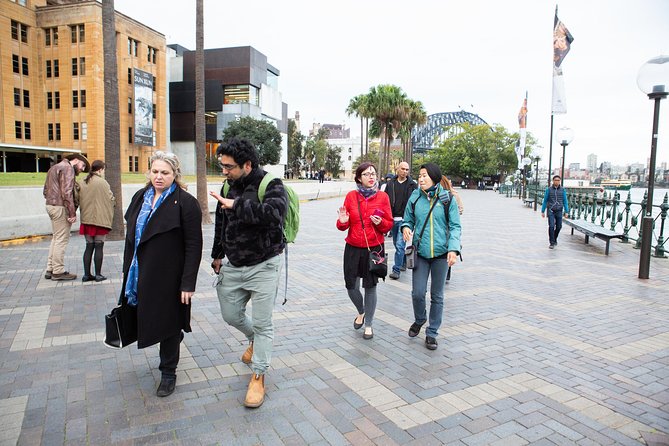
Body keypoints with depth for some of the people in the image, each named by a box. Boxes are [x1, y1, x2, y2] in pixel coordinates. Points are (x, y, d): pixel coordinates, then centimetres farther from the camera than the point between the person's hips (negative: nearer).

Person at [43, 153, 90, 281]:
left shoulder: (54, 167, 22)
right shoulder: (67, 168, -10)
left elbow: (45, 190, 23)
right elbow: (67, 192, -19)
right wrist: (72, 213, -19)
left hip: (51, 205, 10)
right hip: (61, 208, -10)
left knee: (56, 238, 16)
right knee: (61, 239, -4)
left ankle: (50, 269, 20)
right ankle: (58, 271, 0)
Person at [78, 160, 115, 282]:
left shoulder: (83, 183, 5)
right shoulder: (102, 182, -13)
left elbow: (79, 200, 11)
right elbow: (110, 199, -9)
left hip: (86, 219, 6)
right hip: (100, 219, -5)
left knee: (89, 246, 12)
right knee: (99, 247, 2)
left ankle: (86, 274, 14)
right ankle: (98, 274, 6)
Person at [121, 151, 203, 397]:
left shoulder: (186, 202, -14)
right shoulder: (140, 197, 7)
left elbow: (193, 246, -15)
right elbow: (131, 235, 15)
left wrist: (188, 283, -18)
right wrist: (127, 269, 14)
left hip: (168, 275, -6)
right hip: (141, 273, 6)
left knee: (167, 323, 6)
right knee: (149, 318, 18)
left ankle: (168, 372, 26)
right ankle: (175, 337, 49)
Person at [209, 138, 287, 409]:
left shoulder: (270, 185, -17)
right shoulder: (229, 187, 3)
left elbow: (275, 212, -39)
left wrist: (236, 205, -37)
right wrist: (217, 254, 23)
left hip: (263, 266, -6)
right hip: (233, 266, 7)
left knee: (262, 323, 1)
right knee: (231, 315, 18)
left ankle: (258, 376, 18)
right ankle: (255, 341, 49)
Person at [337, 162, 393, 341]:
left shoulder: (383, 196, -2)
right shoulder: (351, 196, 0)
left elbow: (389, 224, 2)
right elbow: (344, 226, 5)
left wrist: (380, 222, -18)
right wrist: (342, 222, -18)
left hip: (374, 248, -1)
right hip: (353, 248, 1)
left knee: (370, 286, 6)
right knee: (351, 286, 5)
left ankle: (368, 324, 25)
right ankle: (361, 312, 38)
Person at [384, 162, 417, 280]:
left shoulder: (412, 185, 0)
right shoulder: (390, 183, 7)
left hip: (404, 219, -4)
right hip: (392, 219, 4)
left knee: (400, 244, -10)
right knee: (397, 243, 15)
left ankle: (396, 270, -5)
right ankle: (403, 263, 33)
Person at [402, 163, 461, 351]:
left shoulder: (447, 199, -4)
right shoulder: (415, 198, 1)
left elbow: (455, 226, -2)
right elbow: (408, 220, 10)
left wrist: (453, 249, -15)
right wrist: (406, 228, -13)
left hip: (441, 253, -1)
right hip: (420, 252, 1)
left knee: (437, 296, 9)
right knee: (417, 293, -1)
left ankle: (432, 333, 25)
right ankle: (419, 320, 31)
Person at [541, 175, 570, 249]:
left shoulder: (562, 190, 3)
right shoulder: (549, 189, -1)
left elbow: (565, 201, 6)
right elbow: (545, 201, 3)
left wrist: (566, 212, 0)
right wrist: (542, 211, 1)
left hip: (559, 211, 2)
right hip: (551, 211, -2)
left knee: (558, 227, 6)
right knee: (551, 226, -11)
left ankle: (554, 239, 33)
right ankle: (552, 243, -5)